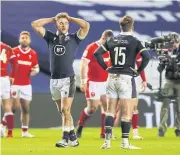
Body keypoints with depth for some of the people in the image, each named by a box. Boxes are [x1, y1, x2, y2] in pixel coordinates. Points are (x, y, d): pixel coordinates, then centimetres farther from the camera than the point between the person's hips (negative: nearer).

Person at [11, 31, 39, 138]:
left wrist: (35, 71, -7)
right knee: (15, 107, -12)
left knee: (26, 109, 4)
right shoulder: (13, 51, -5)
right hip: (14, 84, -4)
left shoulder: (33, 54, 5)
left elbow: (36, 67, 16)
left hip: (26, 85, 4)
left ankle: (25, 131, 11)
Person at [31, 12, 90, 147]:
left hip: (68, 79, -5)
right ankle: (73, 138, 16)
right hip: (54, 80, 5)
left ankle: (66, 138, -9)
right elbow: (35, 25, 7)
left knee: (65, 109, -13)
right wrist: (53, 19, 7)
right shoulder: (51, 37, 10)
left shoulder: (74, 38, 1)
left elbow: (86, 25, -12)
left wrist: (70, 18, -2)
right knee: (62, 111, 9)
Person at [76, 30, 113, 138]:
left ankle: (104, 133, 3)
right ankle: (80, 126, 16)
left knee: (107, 107, -2)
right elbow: (83, 65, -10)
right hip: (93, 83, -6)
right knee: (93, 108, -7)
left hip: (106, 82, 6)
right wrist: (83, 82, -13)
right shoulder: (91, 48, -10)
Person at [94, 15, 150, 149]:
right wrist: (139, 71, -5)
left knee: (110, 111, 8)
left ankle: (107, 141, 4)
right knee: (126, 113, 1)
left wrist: (106, 68, 7)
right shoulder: (134, 41, -6)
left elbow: (97, 53, 3)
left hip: (112, 78, 4)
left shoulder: (112, 41, 6)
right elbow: (146, 56, -16)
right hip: (126, 78, -4)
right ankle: (125, 142, 1)